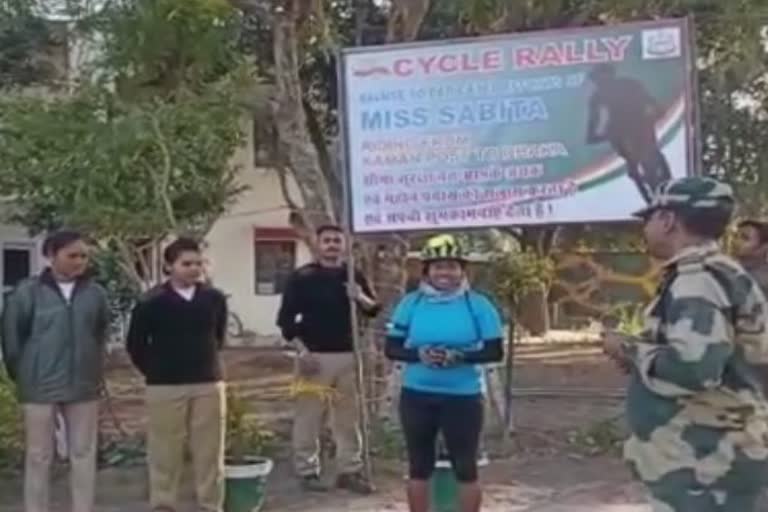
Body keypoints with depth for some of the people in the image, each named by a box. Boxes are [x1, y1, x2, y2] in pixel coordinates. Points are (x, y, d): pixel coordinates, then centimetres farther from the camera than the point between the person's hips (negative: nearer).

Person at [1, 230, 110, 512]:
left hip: (84, 386, 3)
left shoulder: (96, 293, 2)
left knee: (83, 454, 9)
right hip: (40, 387, -2)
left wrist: (94, 370, 12)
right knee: (39, 456, 6)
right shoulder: (28, 291, -6)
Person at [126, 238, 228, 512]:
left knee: (210, 452, 8)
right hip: (164, 388, -3)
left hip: (209, 384, 3)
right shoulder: (152, 302, -9)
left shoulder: (214, 299, 1)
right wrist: (156, 372, 5)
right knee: (165, 453, 4)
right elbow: (135, 344, 1)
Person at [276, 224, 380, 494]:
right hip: (314, 356, -4)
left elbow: (375, 310, 9)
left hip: (348, 355, 4)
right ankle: (308, 471, 10)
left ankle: (350, 471, 17)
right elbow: (285, 318, -4)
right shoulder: (302, 277, -2)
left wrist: (361, 298, -12)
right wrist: (301, 350, -12)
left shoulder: (354, 276, 9)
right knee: (308, 417, -1)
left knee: (349, 417, 8)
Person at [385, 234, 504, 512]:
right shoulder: (411, 303, 2)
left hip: (463, 396, -2)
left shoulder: (477, 304, -4)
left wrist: (460, 356, -20)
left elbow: (495, 351, -5)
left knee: (465, 467, 6)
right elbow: (391, 348, 3)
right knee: (419, 466, 12)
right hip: (417, 395, 2)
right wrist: (418, 354, -17)